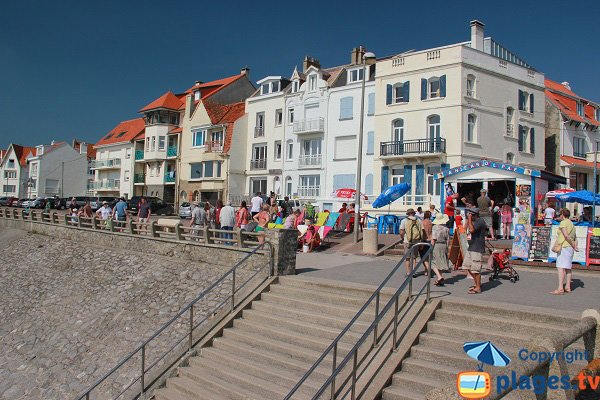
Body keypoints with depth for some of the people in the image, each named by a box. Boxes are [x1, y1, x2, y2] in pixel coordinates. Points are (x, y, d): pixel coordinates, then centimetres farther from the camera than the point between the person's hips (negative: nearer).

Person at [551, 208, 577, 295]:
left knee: (560, 267, -15)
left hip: (564, 246, -10)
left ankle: (560, 288, -23)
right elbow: (575, 239, 16)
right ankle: (567, 287, 16)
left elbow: (566, 236, -16)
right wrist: (575, 246, 3)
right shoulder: (572, 224, 23)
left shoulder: (563, 223, -6)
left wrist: (573, 246, -9)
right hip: (570, 248, 10)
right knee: (568, 268, 13)